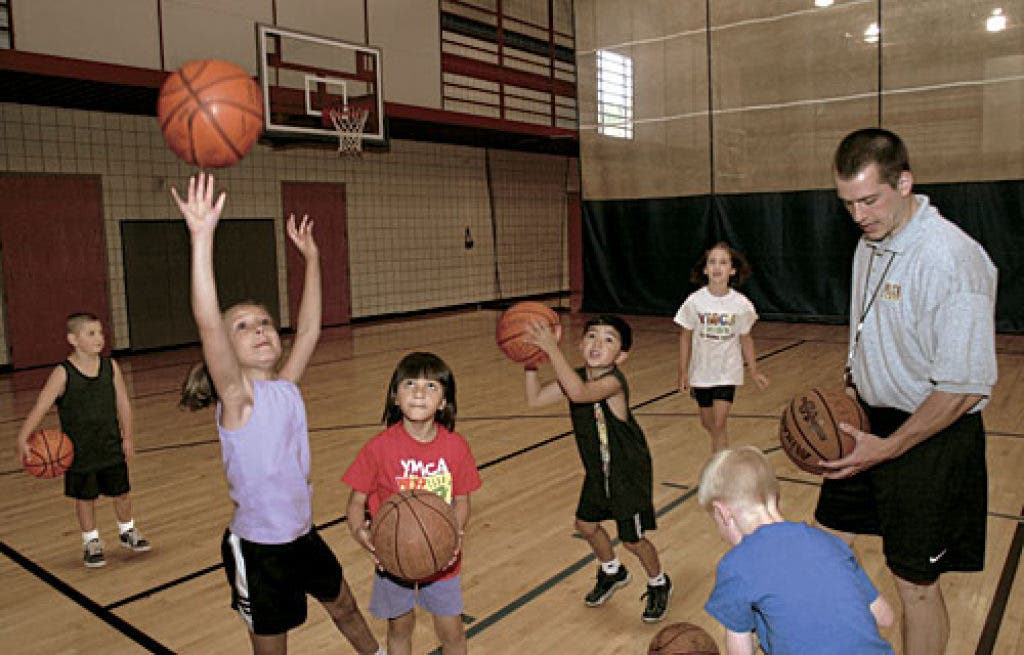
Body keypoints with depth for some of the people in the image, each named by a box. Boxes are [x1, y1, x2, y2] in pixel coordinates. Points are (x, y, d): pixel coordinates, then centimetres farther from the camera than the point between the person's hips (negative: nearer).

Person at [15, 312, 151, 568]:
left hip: (111, 446, 3)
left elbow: (123, 403, 1)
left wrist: (126, 437, 4)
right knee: (85, 498, 12)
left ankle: (127, 531, 38)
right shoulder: (63, 374, -16)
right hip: (79, 452, -2)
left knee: (122, 492, 14)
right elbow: (39, 407, -21)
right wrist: (23, 438, -32)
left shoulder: (111, 366, -7)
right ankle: (91, 542, 33)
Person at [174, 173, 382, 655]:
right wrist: (203, 236, -40)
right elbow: (206, 323, -32)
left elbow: (308, 330, 6)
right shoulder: (237, 396, -18)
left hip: (302, 534, 6)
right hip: (258, 548, -6)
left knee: (345, 608, 27)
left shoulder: (286, 387, -1)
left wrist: (311, 258, 7)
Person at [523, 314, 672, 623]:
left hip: (628, 473, -7)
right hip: (597, 470, 8)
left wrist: (551, 349, -54)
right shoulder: (576, 377, -8)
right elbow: (535, 399, -5)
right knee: (586, 523, 19)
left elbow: (579, 393, -53)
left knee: (633, 539, 4)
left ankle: (659, 584, 35)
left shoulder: (613, 381, -32)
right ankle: (612, 572, 48)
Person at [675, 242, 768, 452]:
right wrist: (683, 372, -3)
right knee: (707, 423, 17)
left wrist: (754, 372, 6)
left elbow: (745, 338, 2)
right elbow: (686, 336, -3)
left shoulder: (741, 304, -12)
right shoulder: (695, 301, -13)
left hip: (728, 372, -1)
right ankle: (721, 450, 49)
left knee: (719, 425, -9)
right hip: (701, 371, 1)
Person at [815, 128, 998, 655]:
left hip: (930, 437, -8)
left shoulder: (953, 258, -23)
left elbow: (964, 386, -23)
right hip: (868, 422, 8)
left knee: (916, 584, 4)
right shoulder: (870, 243, 5)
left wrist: (889, 447, -20)